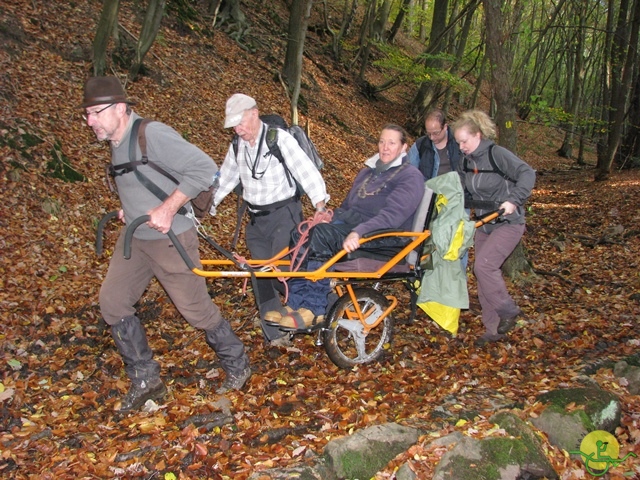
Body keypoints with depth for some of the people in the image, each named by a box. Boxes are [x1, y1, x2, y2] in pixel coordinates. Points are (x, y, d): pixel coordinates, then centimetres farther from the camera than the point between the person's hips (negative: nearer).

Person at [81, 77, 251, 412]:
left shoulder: (153, 135, -22)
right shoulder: (117, 142, 7)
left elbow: (204, 168, -28)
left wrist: (167, 208, -27)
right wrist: (130, 208, 10)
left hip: (170, 238, -9)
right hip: (134, 237, 9)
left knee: (196, 309, 1)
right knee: (112, 303, 7)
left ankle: (237, 368, 25)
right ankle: (145, 381, 21)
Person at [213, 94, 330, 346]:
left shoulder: (280, 139, -13)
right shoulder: (237, 147, 7)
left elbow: (305, 169, -22)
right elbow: (224, 180, 16)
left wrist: (320, 204, -35)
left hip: (284, 214, -6)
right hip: (256, 219, 6)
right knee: (261, 276, 6)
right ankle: (275, 335, 17)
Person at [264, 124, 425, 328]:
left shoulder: (411, 176, -4)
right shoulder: (368, 171, 22)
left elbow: (393, 214, -22)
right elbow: (348, 205, 26)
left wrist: (359, 232, -36)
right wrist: (328, 217, 5)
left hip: (386, 238, -7)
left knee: (321, 234, -32)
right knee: (301, 234, -19)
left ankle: (315, 310, -27)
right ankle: (297, 303, -19)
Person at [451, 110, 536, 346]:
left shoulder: (496, 153, -16)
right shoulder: (467, 161, 6)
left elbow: (527, 174, -25)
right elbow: (463, 191, 14)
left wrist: (513, 200, -36)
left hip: (508, 223, -8)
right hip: (484, 224, 8)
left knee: (483, 265, -22)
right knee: (483, 273, 6)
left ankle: (508, 311, 0)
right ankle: (494, 328, 17)